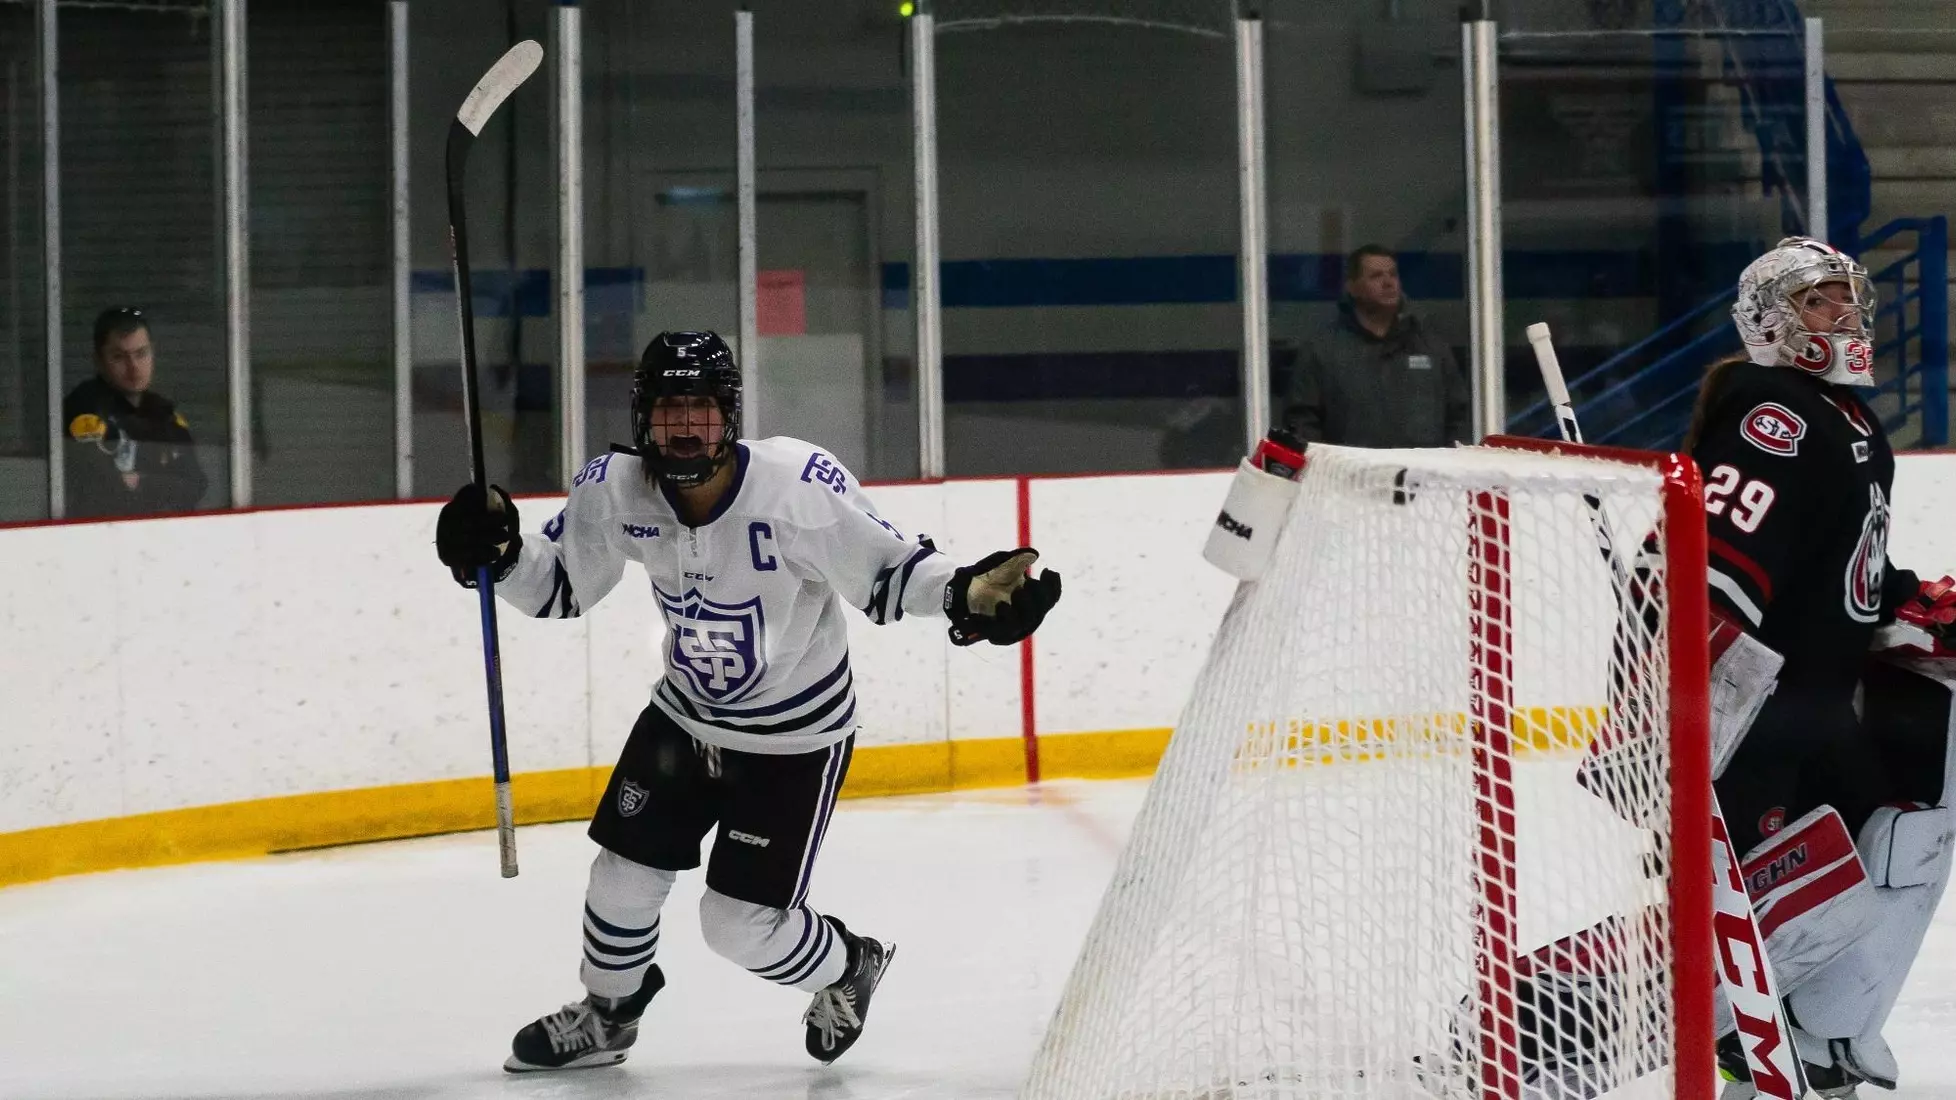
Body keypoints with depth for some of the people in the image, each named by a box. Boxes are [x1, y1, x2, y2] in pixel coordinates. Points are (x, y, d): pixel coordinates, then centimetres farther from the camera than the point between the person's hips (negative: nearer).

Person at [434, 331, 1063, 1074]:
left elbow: (886, 570, -21)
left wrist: (969, 594, -38)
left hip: (794, 734, -5)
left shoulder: (800, 483, -31)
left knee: (741, 924, -3)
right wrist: (497, 553, -23)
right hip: (685, 714, 5)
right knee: (625, 874, 11)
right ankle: (607, 1013, 40)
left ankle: (848, 969, 29)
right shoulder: (614, 489, -17)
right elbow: (559, 585, -3)